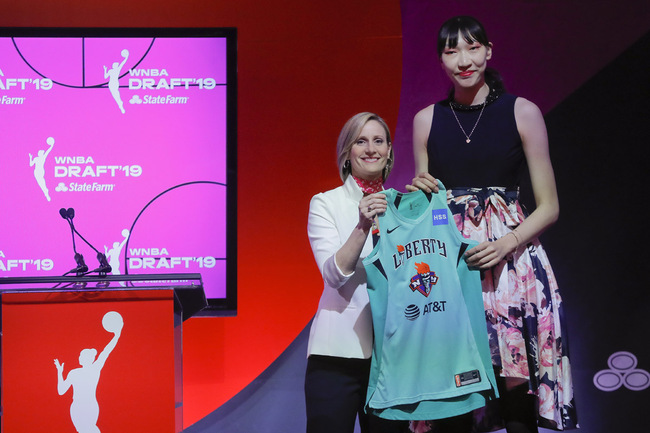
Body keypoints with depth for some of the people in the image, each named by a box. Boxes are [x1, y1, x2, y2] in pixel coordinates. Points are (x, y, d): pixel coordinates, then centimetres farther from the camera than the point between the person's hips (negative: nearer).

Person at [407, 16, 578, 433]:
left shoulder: (522, 112, 3)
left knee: (515, 389, -8)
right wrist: (418, 196, -1)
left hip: (511, 256, -2)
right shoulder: (427, 120, 11)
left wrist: (507, 243, -12)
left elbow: (549, 207, 3)